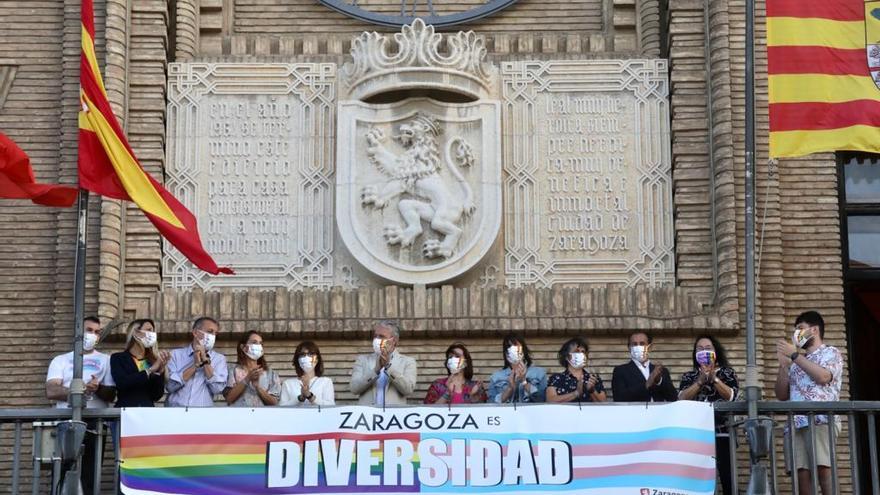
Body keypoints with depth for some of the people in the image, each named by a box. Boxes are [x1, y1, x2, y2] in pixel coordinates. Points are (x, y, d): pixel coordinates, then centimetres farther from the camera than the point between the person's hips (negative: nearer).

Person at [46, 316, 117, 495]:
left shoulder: (105, 360, 14)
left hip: (95, 423, 0)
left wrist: (97, 389, -17)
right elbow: (51, 391, -2)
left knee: (89, 474, -2)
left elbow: (111, 395, 5)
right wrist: (82, 389, -13)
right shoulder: (61, 360, 13)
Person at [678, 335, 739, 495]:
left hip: (722, 432, -1)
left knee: (727, 477, -9)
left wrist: (714, 378, -13)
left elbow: (731, 396, -5)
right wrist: (701, 380, -10)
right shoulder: (688, 376, 16)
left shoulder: (728, 373, 12)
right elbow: (682, 399, -2)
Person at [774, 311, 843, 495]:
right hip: (797, 423, 5)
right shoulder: (797, 362, 28)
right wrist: (783, 364, 11)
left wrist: (794, 354, -3)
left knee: (823, 469, -20)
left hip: (821, 421, -5)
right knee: (802, 473, -7)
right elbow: (782, 395, 21)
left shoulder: (831, 353, 13)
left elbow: (823, 376, -10)